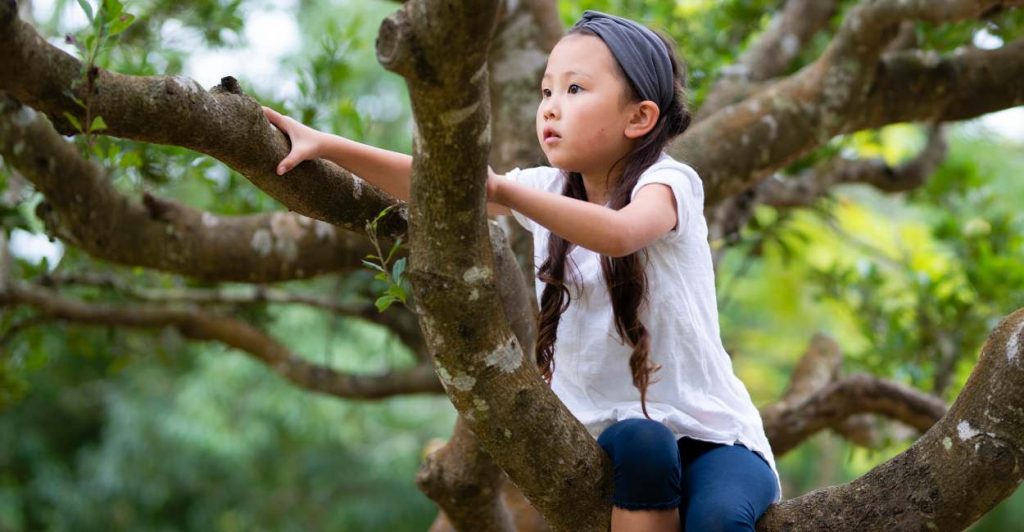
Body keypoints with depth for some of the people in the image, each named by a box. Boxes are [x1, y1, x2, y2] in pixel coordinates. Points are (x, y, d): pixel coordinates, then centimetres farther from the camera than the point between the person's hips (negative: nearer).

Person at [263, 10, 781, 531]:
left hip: (711, 433, -3)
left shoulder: (668, 182, -12)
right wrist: (325, 144, -16)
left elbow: (618, 233, -36)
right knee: (638, 440, -32)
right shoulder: (550, 190, 4)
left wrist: (504, 190, -42)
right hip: (613, 435, 4)